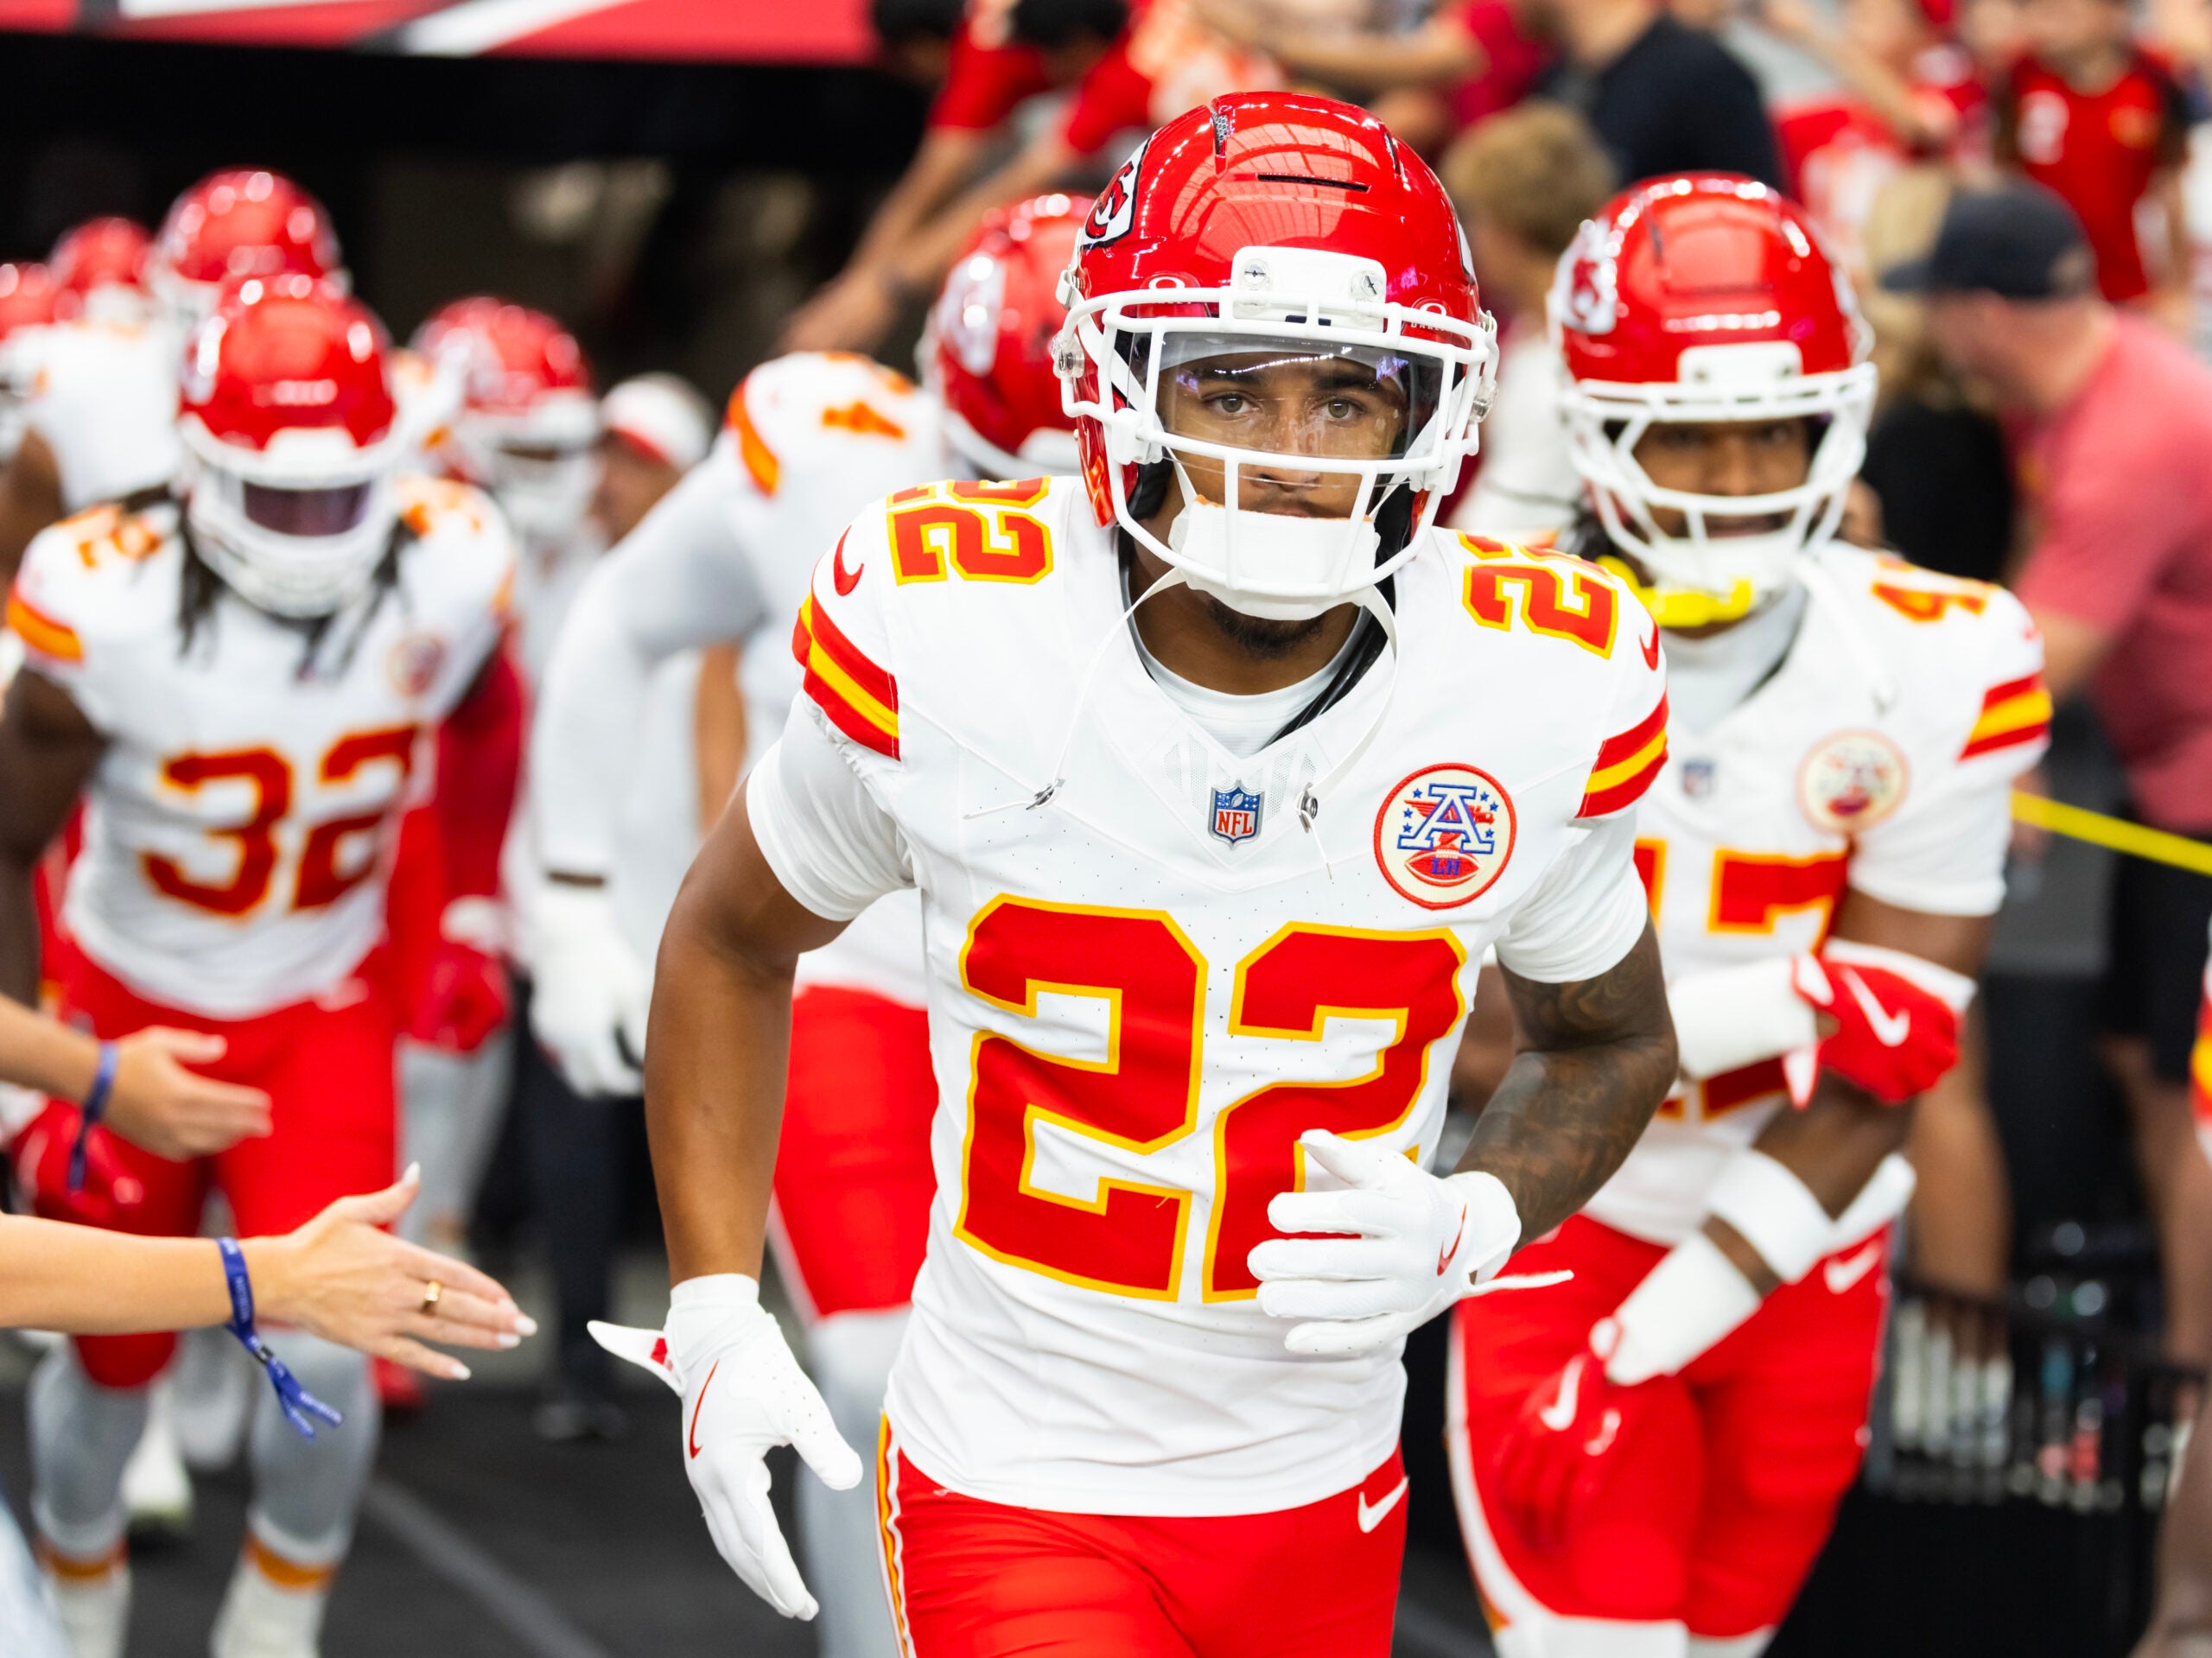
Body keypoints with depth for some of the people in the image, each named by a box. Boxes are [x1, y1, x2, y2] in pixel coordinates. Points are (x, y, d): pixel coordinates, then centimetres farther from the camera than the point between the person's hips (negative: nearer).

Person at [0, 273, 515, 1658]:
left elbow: (473, 728, 7)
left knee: (325, 1352, -14)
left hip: (326, 1008, 1)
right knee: (114, 1359, 12)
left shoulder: (447, 581, -19)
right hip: (136, 1008, -1)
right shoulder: (115, 611, -27)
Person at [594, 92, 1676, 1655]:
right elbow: (734, 940, 3)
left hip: (1323, 1506, 3)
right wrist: (716, 1313, -2)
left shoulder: (1550, 691, -12)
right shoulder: (938, 634, -16)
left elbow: (1613, 1041, 8)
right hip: (1013, 1497, -3)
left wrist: (1466, 1229, -12)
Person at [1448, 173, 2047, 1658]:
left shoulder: (1936, 671, -11)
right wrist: (1792, 997, -27)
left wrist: (1648, 1347, -17)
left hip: (1798, 1259, 2)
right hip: (1565, 1234, -2)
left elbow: (1870, 1082, -12)